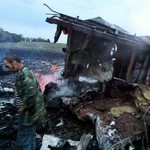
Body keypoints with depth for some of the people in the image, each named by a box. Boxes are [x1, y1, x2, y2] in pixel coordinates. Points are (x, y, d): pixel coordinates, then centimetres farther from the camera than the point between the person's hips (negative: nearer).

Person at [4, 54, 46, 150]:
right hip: (32, 111, 10)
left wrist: (23, 107, -18)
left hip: (29, 113, -10)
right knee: (30, 138, 23)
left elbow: (31, 93, -32)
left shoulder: (24, 74, -21)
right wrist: (23, 105, 13)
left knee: (23, 142, 1)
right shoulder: (24, 72, 11)